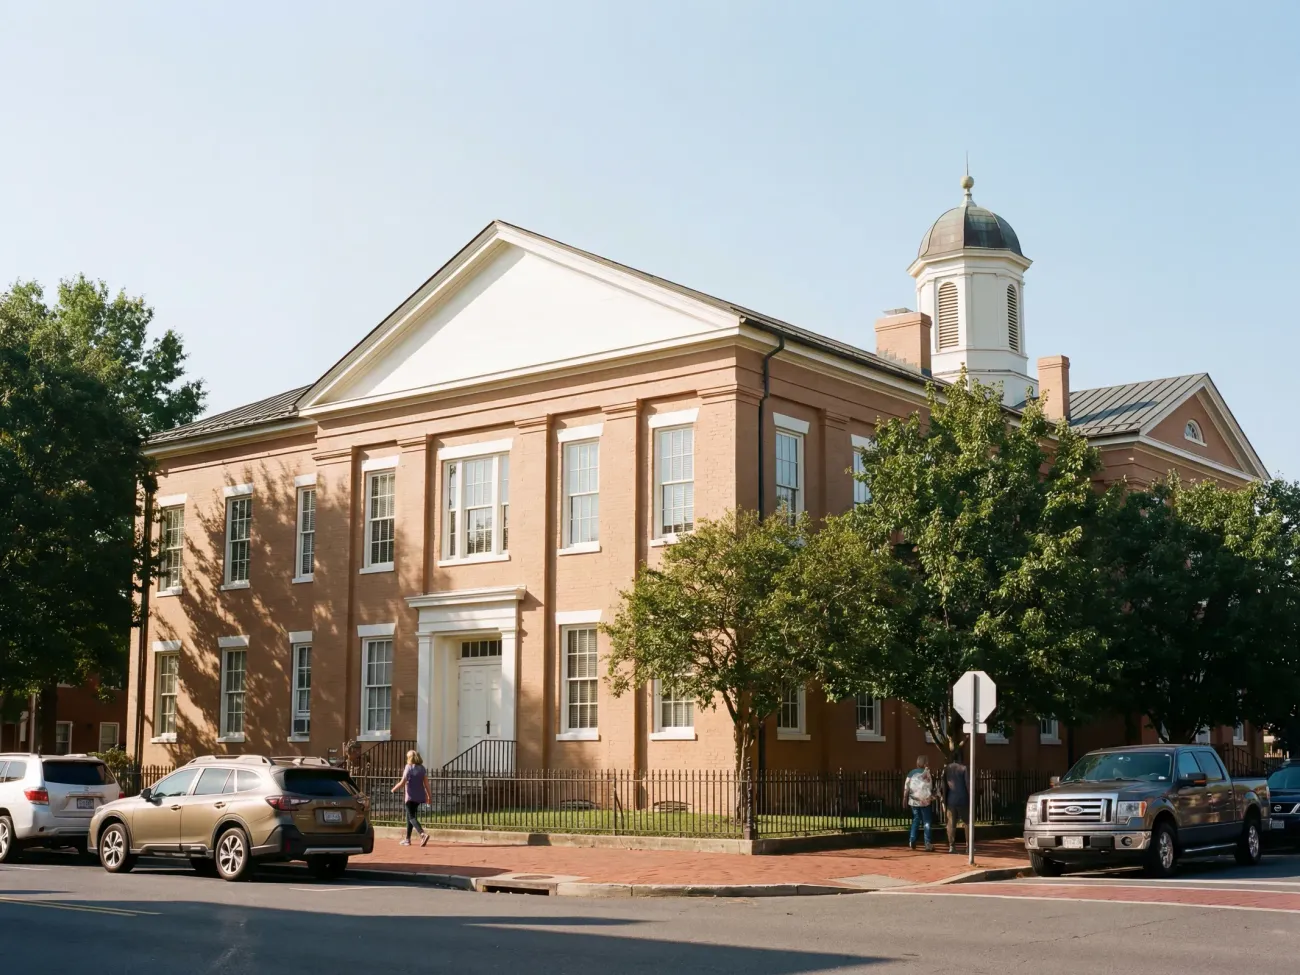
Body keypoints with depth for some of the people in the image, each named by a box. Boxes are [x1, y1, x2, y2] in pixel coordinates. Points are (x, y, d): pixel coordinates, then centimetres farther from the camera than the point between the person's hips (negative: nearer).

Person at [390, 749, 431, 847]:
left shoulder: (409, 768, -11)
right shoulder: (422, 768, 6)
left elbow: (402, 782, -12)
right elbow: (426, 783, 4)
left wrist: (393, 789, 3)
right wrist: (429, 795, 8)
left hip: (411, 796, -7)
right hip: (419, 796, 7)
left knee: (411, 817, -7)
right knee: (409, 816, 19)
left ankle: (423, 834, -29)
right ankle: (407, 839, 25)